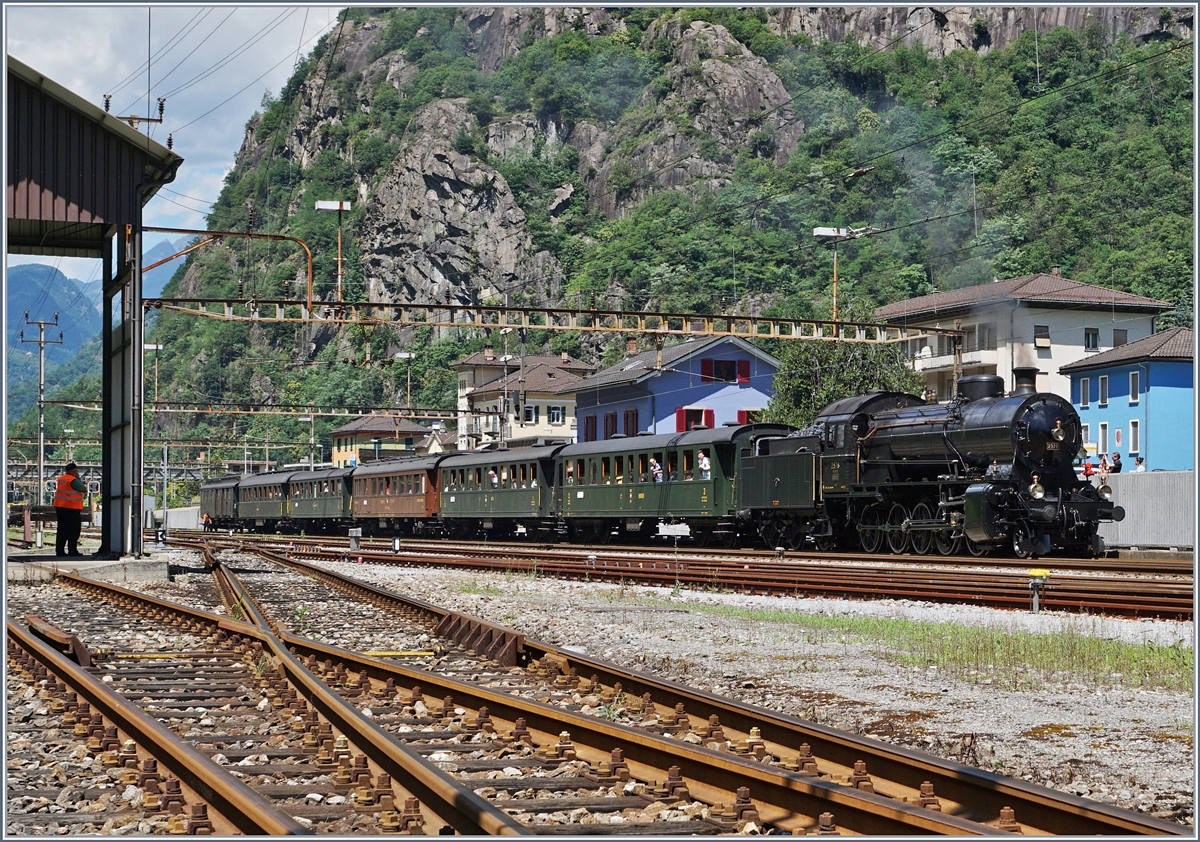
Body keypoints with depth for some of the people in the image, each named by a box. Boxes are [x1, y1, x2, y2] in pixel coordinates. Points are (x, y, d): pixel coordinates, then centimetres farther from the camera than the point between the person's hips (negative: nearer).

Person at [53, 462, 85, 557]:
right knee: (74, 530, -1)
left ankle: (59, 550, 8)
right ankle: (72, 550, -2)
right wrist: (79, 479, 1)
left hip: (60, 507, 8)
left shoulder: (59, 479, 12)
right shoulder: (73, 480, -13)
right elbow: (84, 489, -9)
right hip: (72, 508, -8)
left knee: (62, 529, 10)